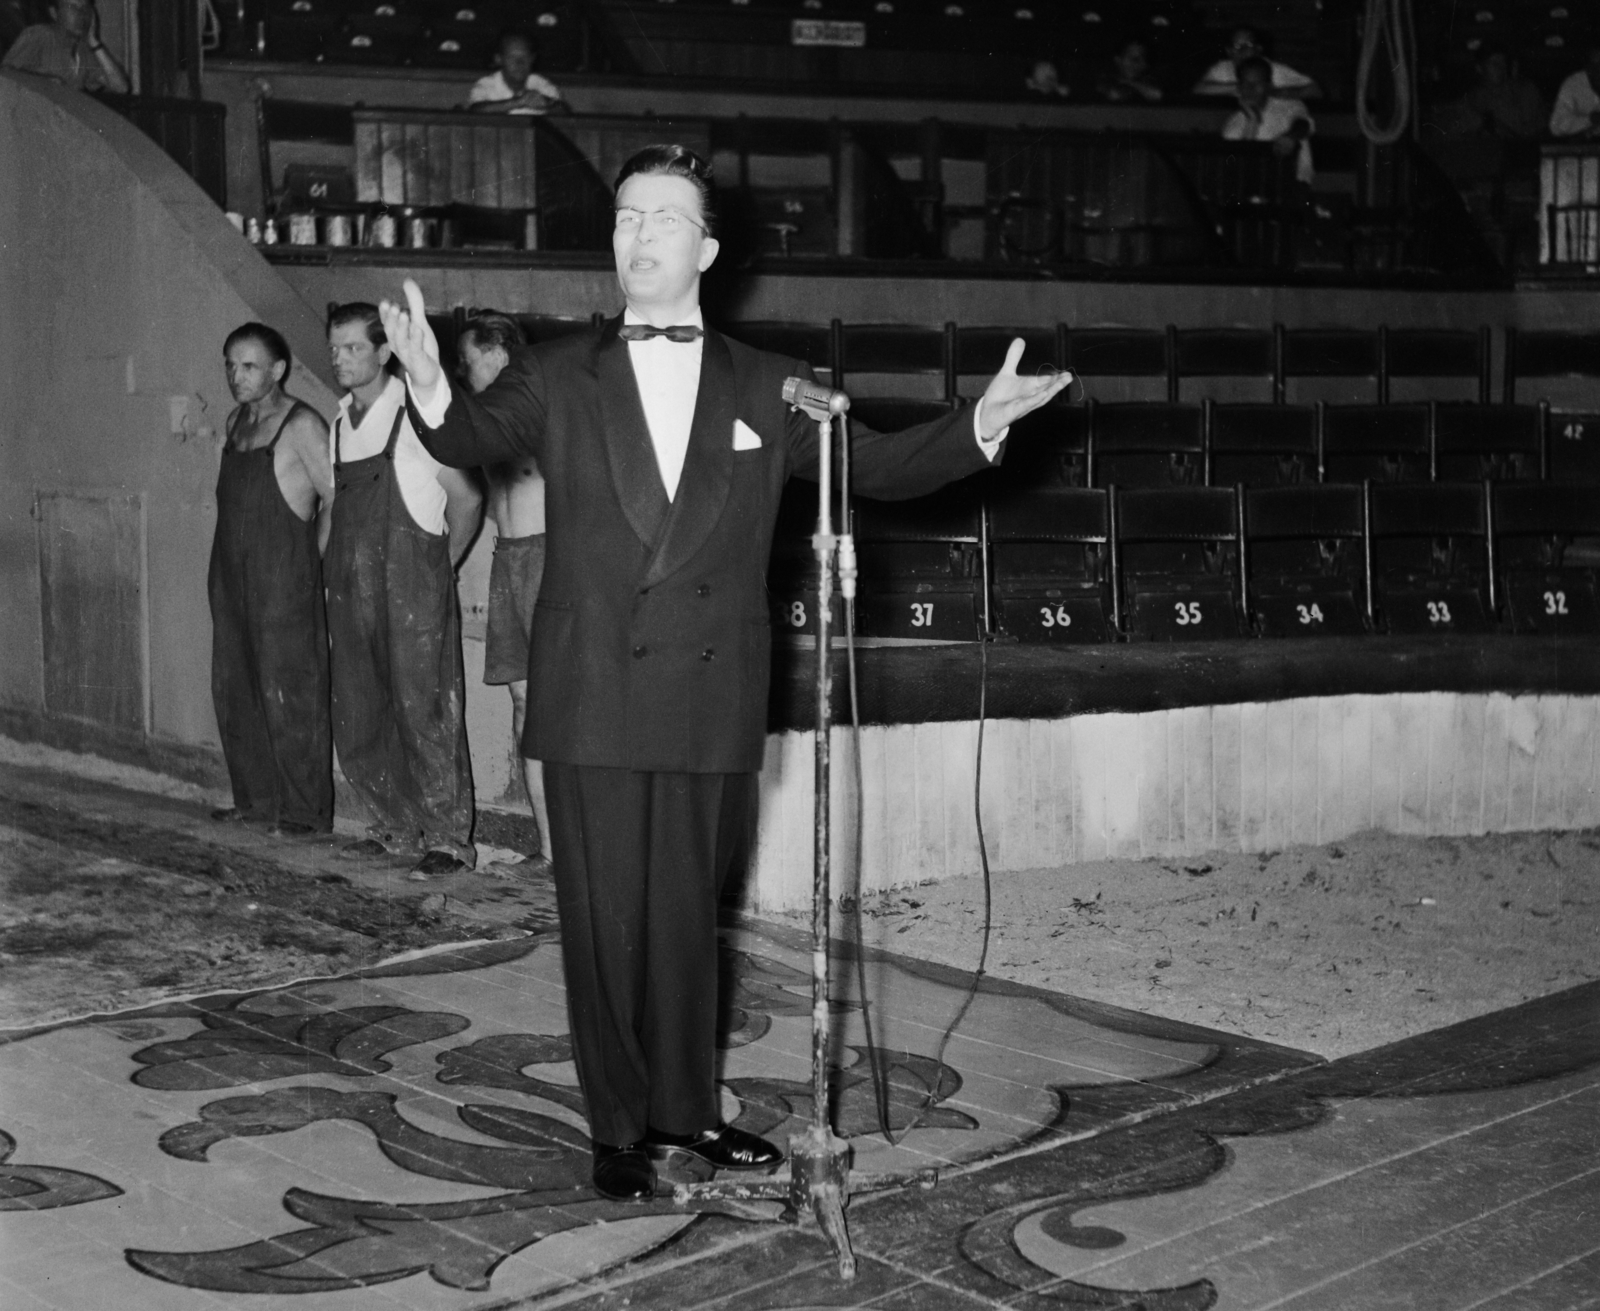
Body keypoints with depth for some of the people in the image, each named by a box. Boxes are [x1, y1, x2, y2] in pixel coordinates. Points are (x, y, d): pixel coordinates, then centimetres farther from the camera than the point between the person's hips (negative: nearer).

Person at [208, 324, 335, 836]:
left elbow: (338, 499, -13)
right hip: (232, 582, 8)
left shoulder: (301, 425, -11)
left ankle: (306, 811, 1)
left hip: (285, 586, -8)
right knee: (234, 693, 11)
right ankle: (255, 798, 22)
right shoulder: (236, 423, 14)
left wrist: (310, 561, -11)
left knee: (290, 697, -5)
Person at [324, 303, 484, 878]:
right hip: (353, 593, 7)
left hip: (412, 592, -7)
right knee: (356, 721, 9)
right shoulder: (339, 426, 12)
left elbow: (466, 499, -3)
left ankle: (448, 837, 2)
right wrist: (338, 570, 13)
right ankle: (396, 826, 24)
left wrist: (440, 566, 3)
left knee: (423, 713, -6)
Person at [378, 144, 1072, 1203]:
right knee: (605, 916, 4)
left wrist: (978, 428, -11)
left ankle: (685, 1109, 28)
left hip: (711, 704, 1)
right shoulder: (558, 379, 5)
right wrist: (433, 393, -31)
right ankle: (621, 1127, 19)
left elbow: (874, 465, 6)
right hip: (593, 698, -1)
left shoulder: (767, 390, 8)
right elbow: (478, 438, -8)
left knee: (687, 912, 12)